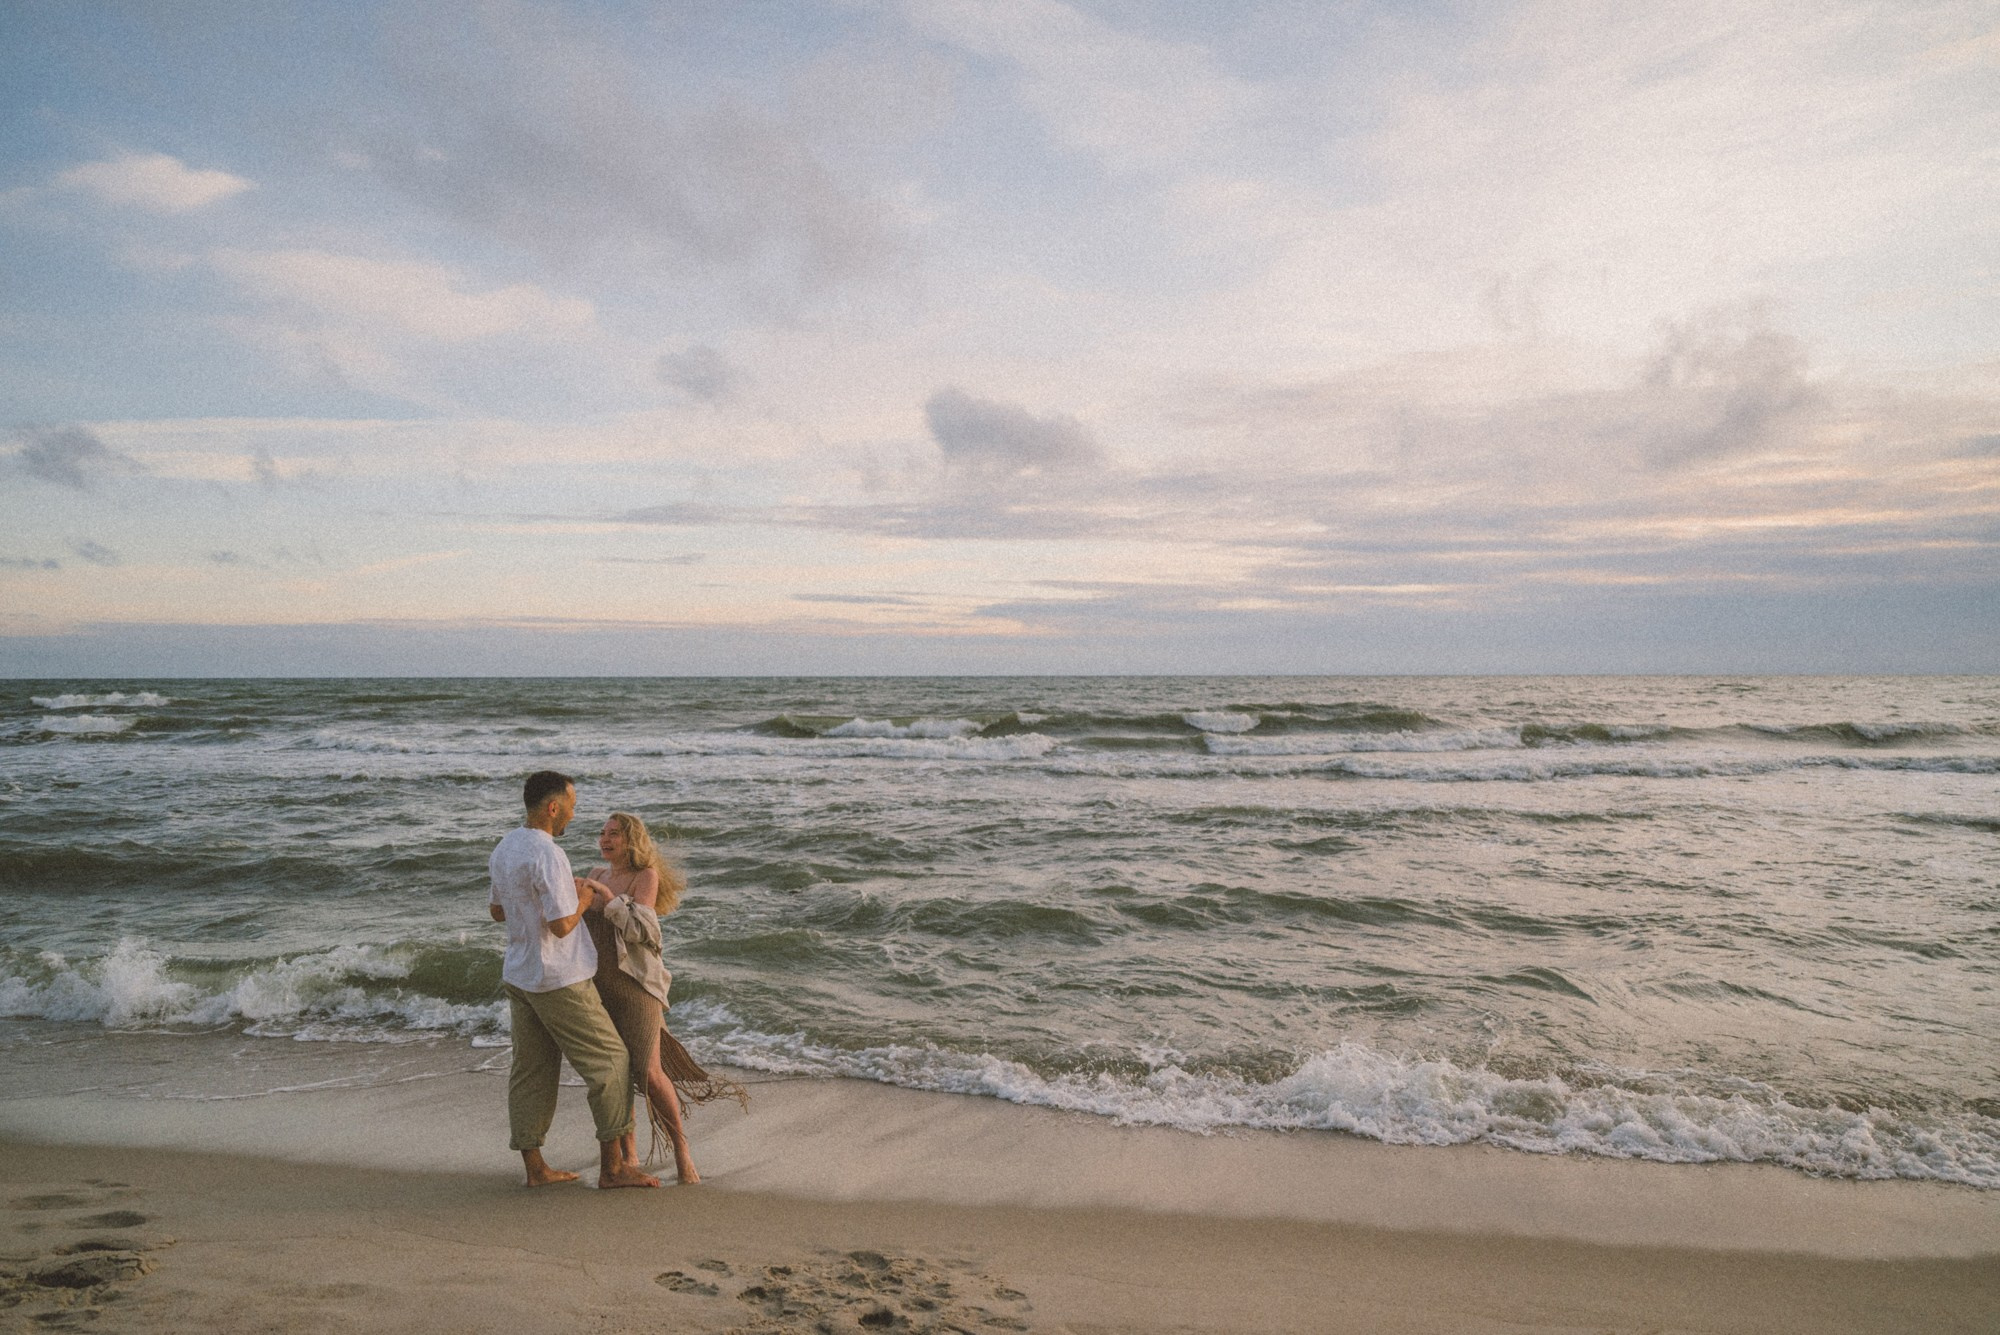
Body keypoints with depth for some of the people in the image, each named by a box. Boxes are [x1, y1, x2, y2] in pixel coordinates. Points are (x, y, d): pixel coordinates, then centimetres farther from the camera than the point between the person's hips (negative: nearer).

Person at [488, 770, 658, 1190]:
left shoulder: (504, 850, 7)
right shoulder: (547, 856, -23)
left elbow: (497, 911, 18)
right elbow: (561, 926, -25)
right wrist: (582, 901, -6)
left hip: (519, 977, 9)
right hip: (558, 981, -9)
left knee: (532, 1070, 13)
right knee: (610, 1061, 0)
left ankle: (535, 1167, 19)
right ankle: (612, 1166, 4)